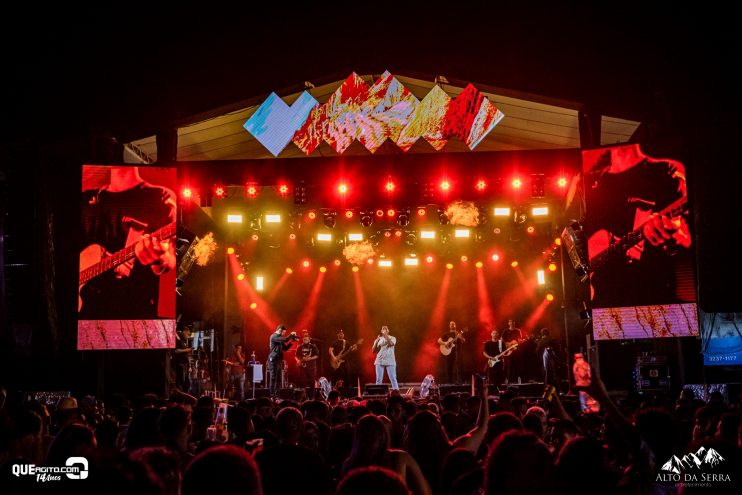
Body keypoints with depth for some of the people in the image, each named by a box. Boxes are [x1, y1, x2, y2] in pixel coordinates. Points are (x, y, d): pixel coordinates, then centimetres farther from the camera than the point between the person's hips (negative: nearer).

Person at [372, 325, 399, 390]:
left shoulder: (392, 338, 6)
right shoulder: (378, 339, 13)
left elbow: (391, 343, -17)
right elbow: (373, 350, 4)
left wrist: (386, 335, -18)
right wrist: (377, 341, -7)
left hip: (390, 361, -2)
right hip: (379, 361, 2)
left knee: (393, 378, -8)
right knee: (378, 379, 0)